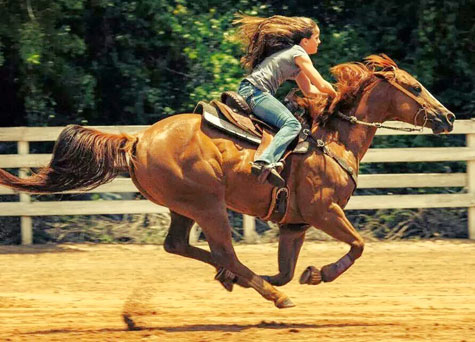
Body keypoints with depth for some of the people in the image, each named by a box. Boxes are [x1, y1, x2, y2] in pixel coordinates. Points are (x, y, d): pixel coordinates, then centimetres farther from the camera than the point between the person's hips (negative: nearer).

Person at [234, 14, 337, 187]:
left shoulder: (292, 53, 26)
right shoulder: (298, 53, -3)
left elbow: (308, 90, 29)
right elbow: (321, 85, -7)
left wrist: (331, 93, 17)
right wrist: (337, 96, 10)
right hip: (255, 92, -10)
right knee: (292, 124, -24)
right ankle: (266, 162, -45)